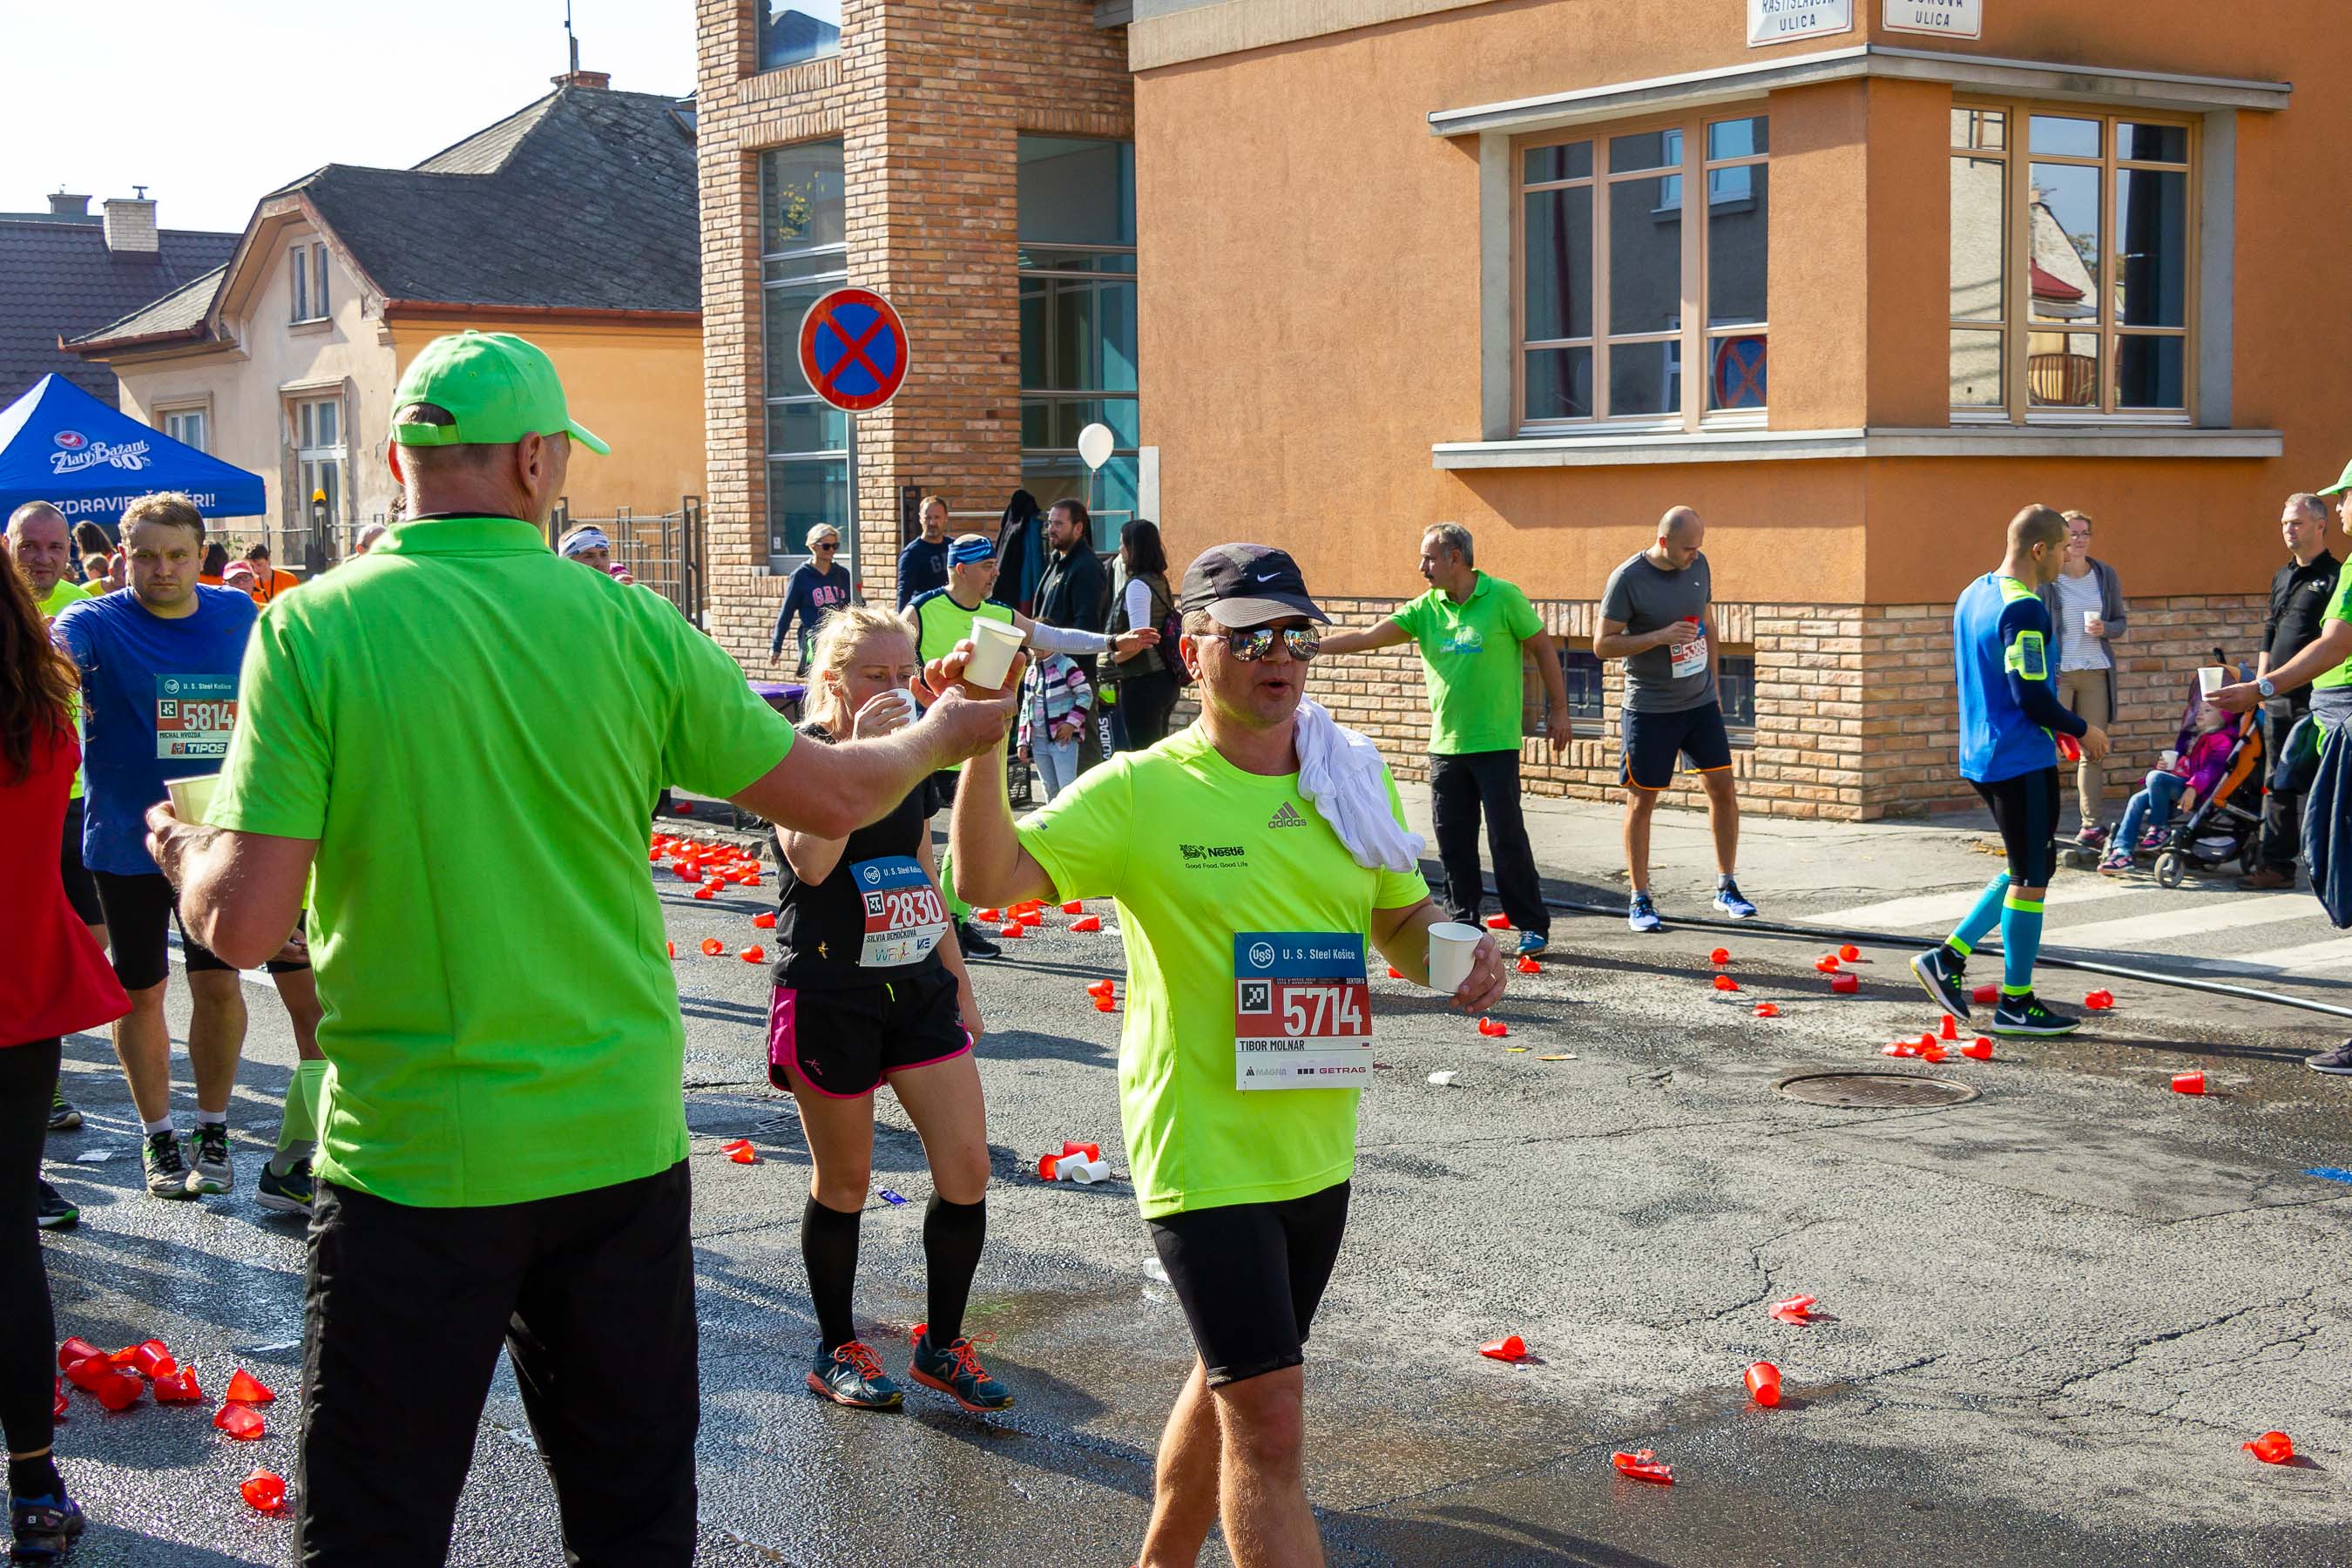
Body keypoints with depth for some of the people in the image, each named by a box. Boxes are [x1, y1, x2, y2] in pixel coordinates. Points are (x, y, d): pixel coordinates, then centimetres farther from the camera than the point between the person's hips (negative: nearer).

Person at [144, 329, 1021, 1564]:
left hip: (413, 1163, -2)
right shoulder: (628, 623, -4)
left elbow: (244, 926, -14)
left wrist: (185, 851, 10)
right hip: (619, 1144, 3)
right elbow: (832, 795, 7)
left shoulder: (313, 629, -11)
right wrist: (941, 734, 28)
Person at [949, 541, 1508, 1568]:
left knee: (1232, 1384, 22)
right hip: (1203, 1149, -6)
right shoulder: (1141, 792, -12)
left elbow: (1404, 924, 12)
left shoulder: (1354, 779, 4)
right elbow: (989, 878, -20)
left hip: (1318, 1148, 6)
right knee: (1268, 1415, -10)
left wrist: (1462, 956, -9)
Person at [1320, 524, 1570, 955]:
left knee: (1507, 838, -4)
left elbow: (1543, 648, 0)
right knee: (1452, 839, 7)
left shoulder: (1504, 597, -7)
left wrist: (1558, 711, 1)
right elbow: (1367, 638, -1)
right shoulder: (1426, 609, 4)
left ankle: (1533, 926, 7)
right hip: (1445, 743, 5)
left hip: (1495, 742, -5)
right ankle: (1463, 923, 19)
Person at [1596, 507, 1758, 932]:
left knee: (1723, 788, 4)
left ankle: (1727, 889, 17)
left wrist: (1713, 685, 15)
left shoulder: (1698, 565, 3)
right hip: (1649, 707, -5)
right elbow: (1602, 645, -13)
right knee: (1642, 802, 2)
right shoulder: (1627, 579, -15)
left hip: (1700, 701, 5)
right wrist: (1661, 636, -22)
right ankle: (1640, 901, 12)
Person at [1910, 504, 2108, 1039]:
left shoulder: (1973, 596, 11)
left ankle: (1949, 956, 13)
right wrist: (2081, 729, -7)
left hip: (1982, 755, 9)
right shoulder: (2024, 608, -18)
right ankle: (2015, 1004, 6)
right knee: (2032, 878, 0)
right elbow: (2031, 694, -22)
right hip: (2023, 760, -9)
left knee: (2024, 870, 18)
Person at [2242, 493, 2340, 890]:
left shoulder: (2335, 577, -7)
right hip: (2278, 698, 8)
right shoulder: (2282, 576, 18)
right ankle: (2276, 864, 12)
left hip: (2315, 698, -8)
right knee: (2278, 784, 8)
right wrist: (2260, 680, 15)